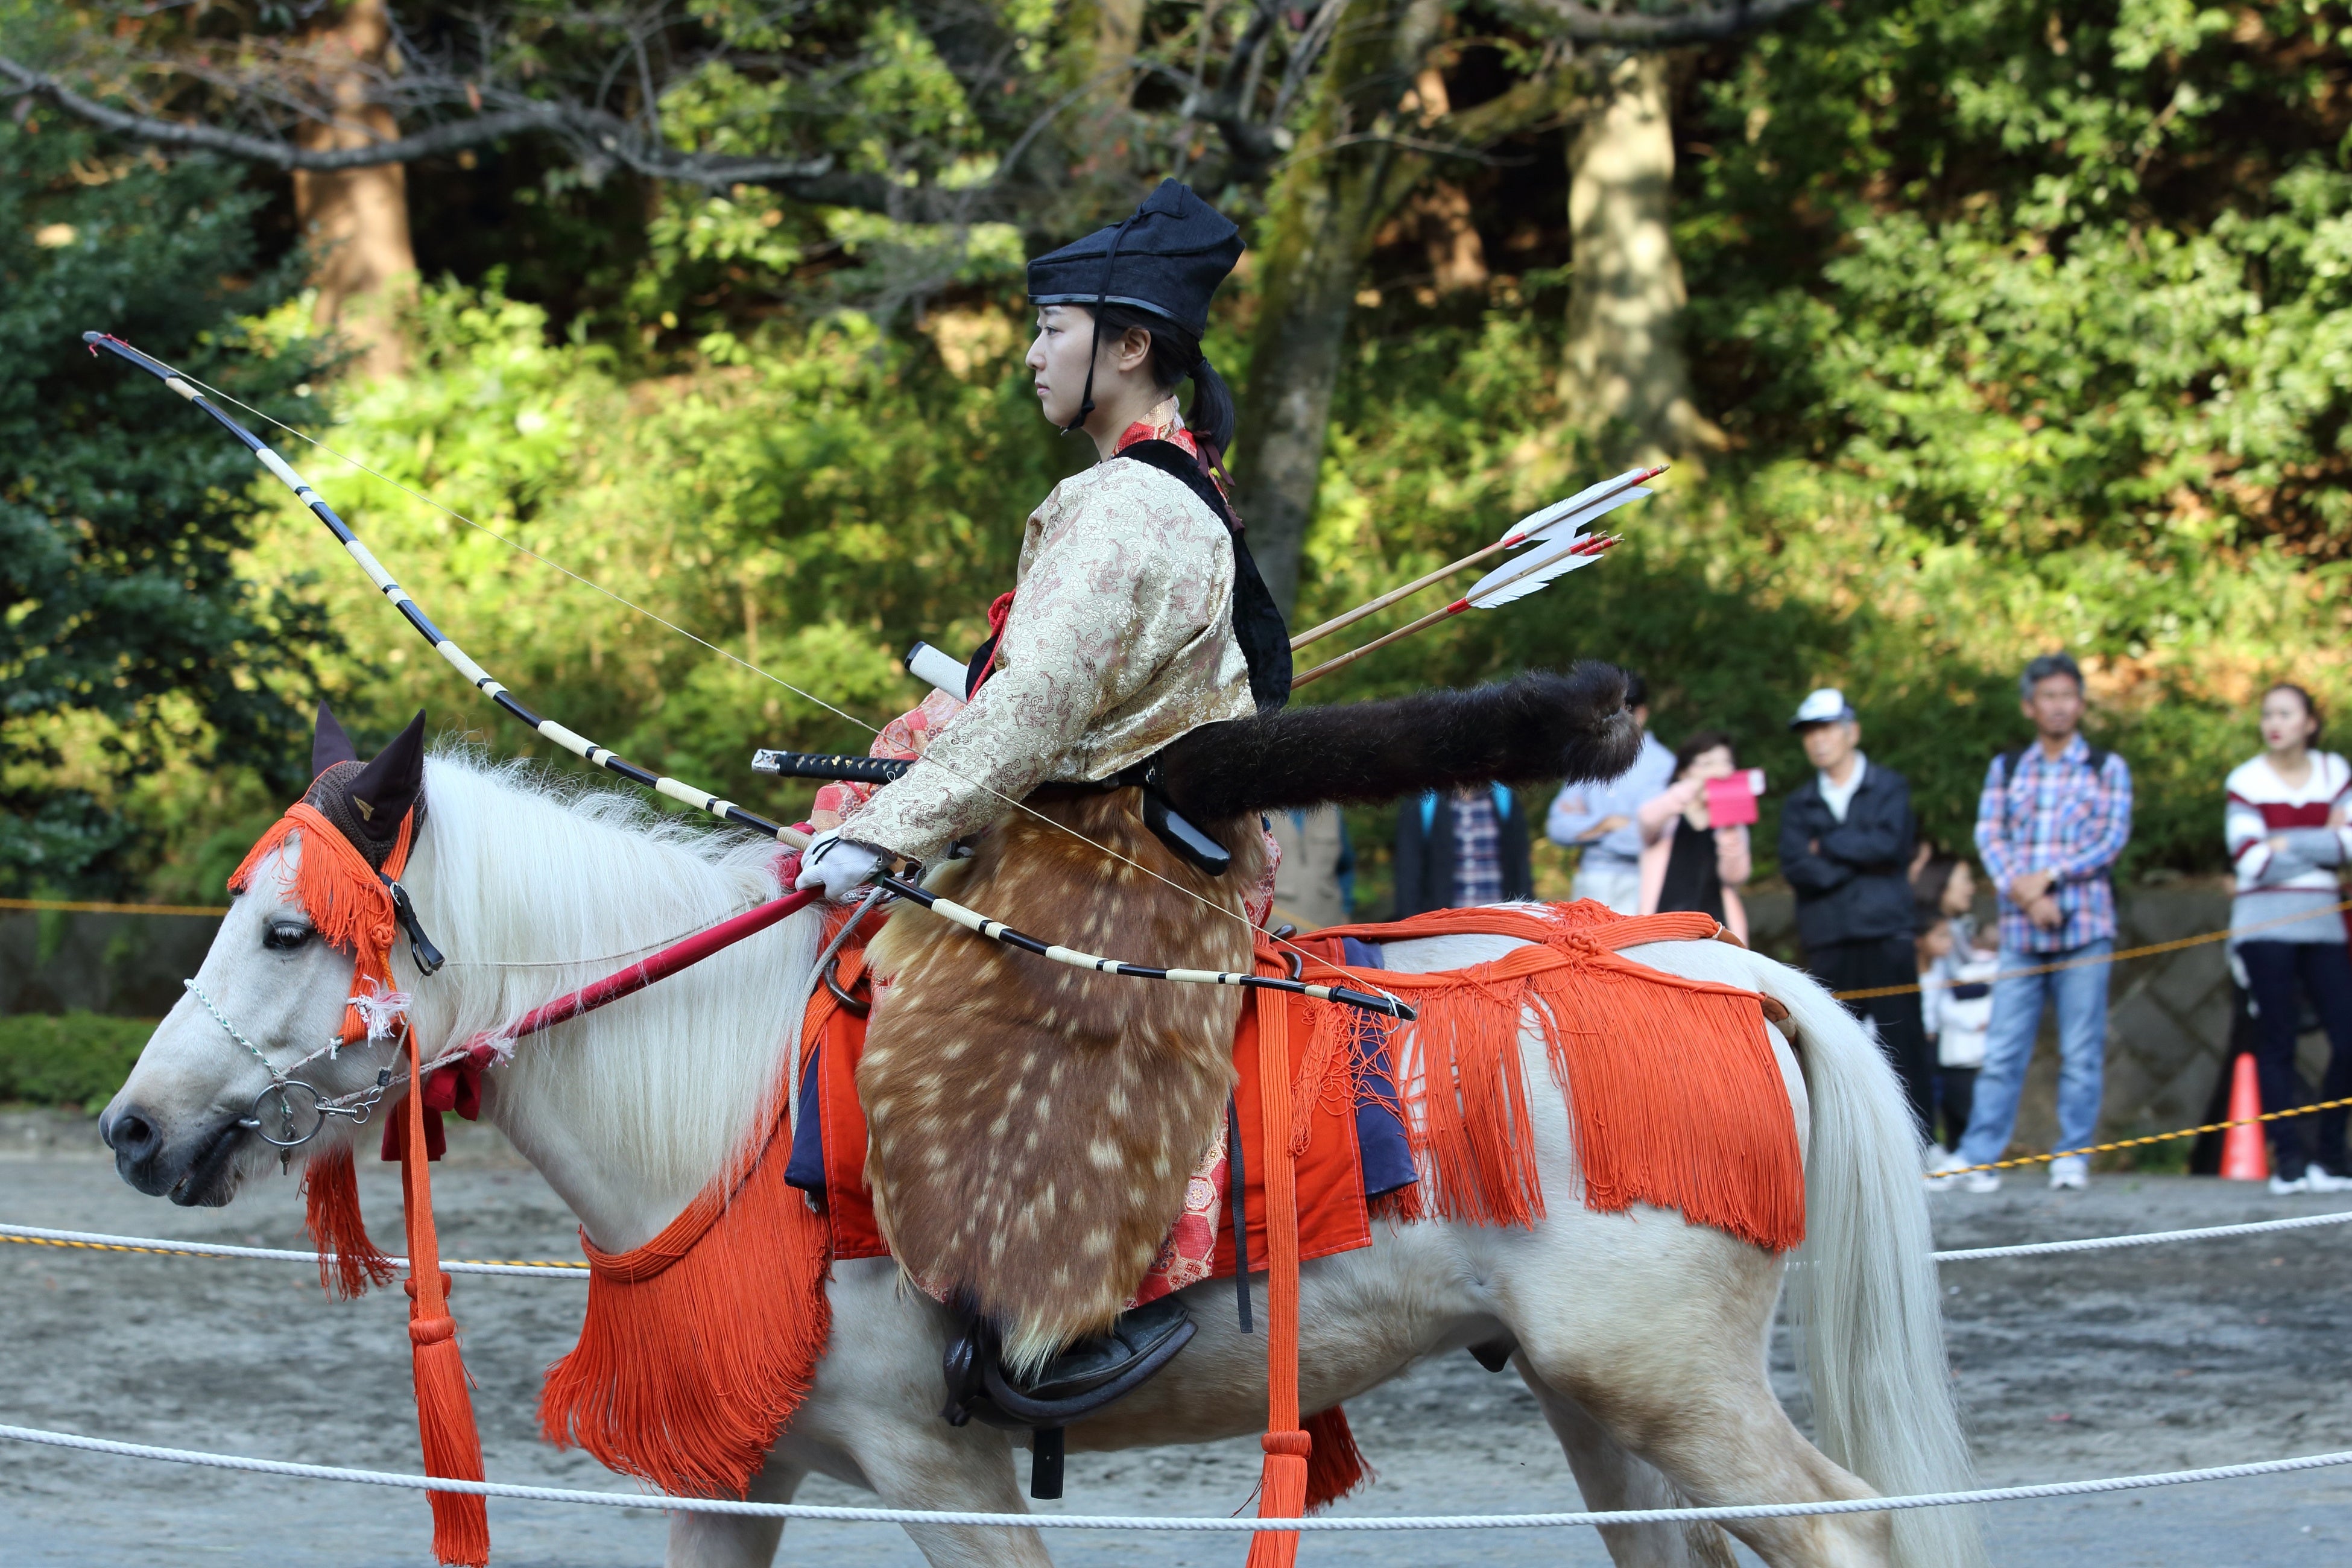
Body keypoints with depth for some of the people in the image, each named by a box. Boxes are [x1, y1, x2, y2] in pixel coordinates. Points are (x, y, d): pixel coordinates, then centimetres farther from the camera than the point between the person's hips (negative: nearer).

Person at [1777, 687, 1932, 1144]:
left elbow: (1888, 844, -9)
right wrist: (1860, 861, -7)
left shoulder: (1888, 788, 9)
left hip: (1885, 938, -2)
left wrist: (1826, 846, -1)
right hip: (1827, 943, 2)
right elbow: (1796, 868, -1)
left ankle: (1919, 1151, -2)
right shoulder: (1799, 805, 15)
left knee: (1903, 1044, -4)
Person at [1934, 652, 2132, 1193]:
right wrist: (2024, 894, -12)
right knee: (2002, 1050, -2)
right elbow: (1989, 835, 4)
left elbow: (2114, 837, -2)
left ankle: (2073, 1156, 5)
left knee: (2082, 1052, -1)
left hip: (2084, 927, -1)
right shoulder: (2006, 769, 14)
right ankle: (1978, 1156, -2)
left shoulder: (2107, 768, 9)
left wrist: (2049, 877, -11)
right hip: (2021, 929, 1)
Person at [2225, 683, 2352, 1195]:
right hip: (2266, 926, -3)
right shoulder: (2247, 782, 0)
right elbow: (2252, 860, -10)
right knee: (2277, 1043, -5)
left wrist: (2287, 845, -9)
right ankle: (2289, 1161, -4)